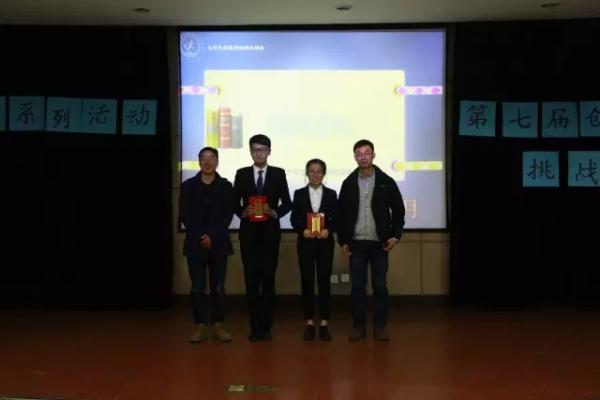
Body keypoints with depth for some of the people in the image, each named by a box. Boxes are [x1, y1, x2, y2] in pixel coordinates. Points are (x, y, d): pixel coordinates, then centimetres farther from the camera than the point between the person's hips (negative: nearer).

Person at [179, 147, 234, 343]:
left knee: (218, 287, 1)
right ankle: (200, 326, 6)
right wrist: (200, 237, -10)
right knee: (197, 288, 0)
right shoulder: (188, 185, 7)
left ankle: (217, 325, 10)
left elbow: (228, 215, 0)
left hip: (218, 244, 0)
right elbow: (184, 215, 1)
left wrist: (212, 237, -12)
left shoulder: (225, 186, 6)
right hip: (195, 243, 0)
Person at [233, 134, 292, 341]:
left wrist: (275, 212, -13)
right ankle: (255, 326, 9)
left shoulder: (279, 174, 5)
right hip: (248, 233, 1)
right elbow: (234, 203, 7)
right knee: (251, 279, 3)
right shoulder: (242, 174, 7)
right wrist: (243, 212, -12)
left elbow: (287, 203, 5)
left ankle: (266, 326, 7)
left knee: (269, 279, 0)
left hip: (270, 233, -1)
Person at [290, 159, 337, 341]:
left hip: (325, 243, 0)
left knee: (324, 281, 1)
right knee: (307, 282, 2)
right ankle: (309, 323, 11)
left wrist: (328, 230, -16)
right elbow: (294, 219, 2)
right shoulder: (299, 194, 5)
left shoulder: (331, 194, 5)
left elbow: (336, 218, 2)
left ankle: (324, 323, 8)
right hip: (305, 243, 0)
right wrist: (303, 231, -15)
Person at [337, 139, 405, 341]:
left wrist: (395, 235, -6)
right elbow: (341, 213, 5)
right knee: (357, 286, 2)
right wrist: (342, 240, 1)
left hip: (379, 242, -1)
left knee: (380, 286, 2)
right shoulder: (348, 183, 4)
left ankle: (380, 327, 11)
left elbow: (398, 210, 3)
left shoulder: (386, 181, 1)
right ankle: (359, 326, 10)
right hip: (356, 242, 1)